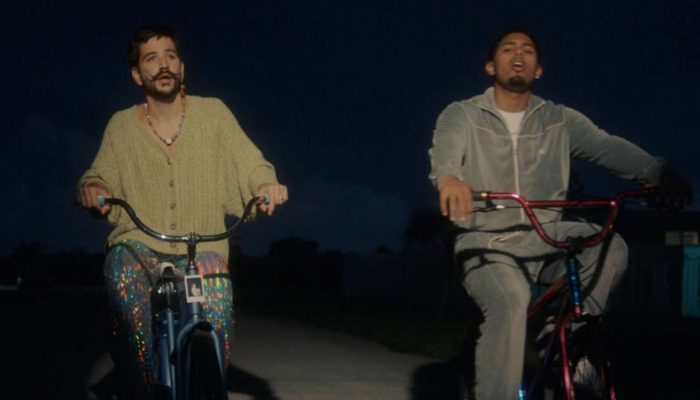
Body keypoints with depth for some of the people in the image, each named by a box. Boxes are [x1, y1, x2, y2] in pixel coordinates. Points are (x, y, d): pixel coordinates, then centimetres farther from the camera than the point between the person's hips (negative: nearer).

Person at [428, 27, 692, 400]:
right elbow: (446, 148, -22)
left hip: (545, 238, 3)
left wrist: (658, 172, -27)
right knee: (510, 304, -32)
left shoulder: (559, 120, 8)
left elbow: (607, 146, -7)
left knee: (608, 246, -24)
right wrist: (449, 178, -48)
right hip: (486, 242, -3)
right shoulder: (462, 115, -1)